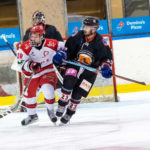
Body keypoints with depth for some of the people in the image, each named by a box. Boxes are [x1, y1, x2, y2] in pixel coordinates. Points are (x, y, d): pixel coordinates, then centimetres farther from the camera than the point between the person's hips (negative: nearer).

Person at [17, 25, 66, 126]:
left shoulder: (51, 44, -19)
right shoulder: (25, 47, -20)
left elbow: (64, 46, -2)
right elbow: (21, 63, -23)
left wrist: (61, 52, -22)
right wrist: (30, 65, -41)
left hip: (48, 71, -2)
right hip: (32, 74, 3)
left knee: (48, 90, -25)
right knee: (29, 94, 13)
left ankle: (51, 110, 6)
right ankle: (32, 115, 40)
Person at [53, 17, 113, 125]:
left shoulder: (99, 41, -12)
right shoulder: (78, 36, -7)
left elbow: (107, 56, -9)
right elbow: (67, 46, 4)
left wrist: (106, 67, -25)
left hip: (90, 69, -1)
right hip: (74, 64, 2)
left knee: (78, 93, -4)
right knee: (68, 83, -22)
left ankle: (69, 113, 14)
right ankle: (62, 105, -5)